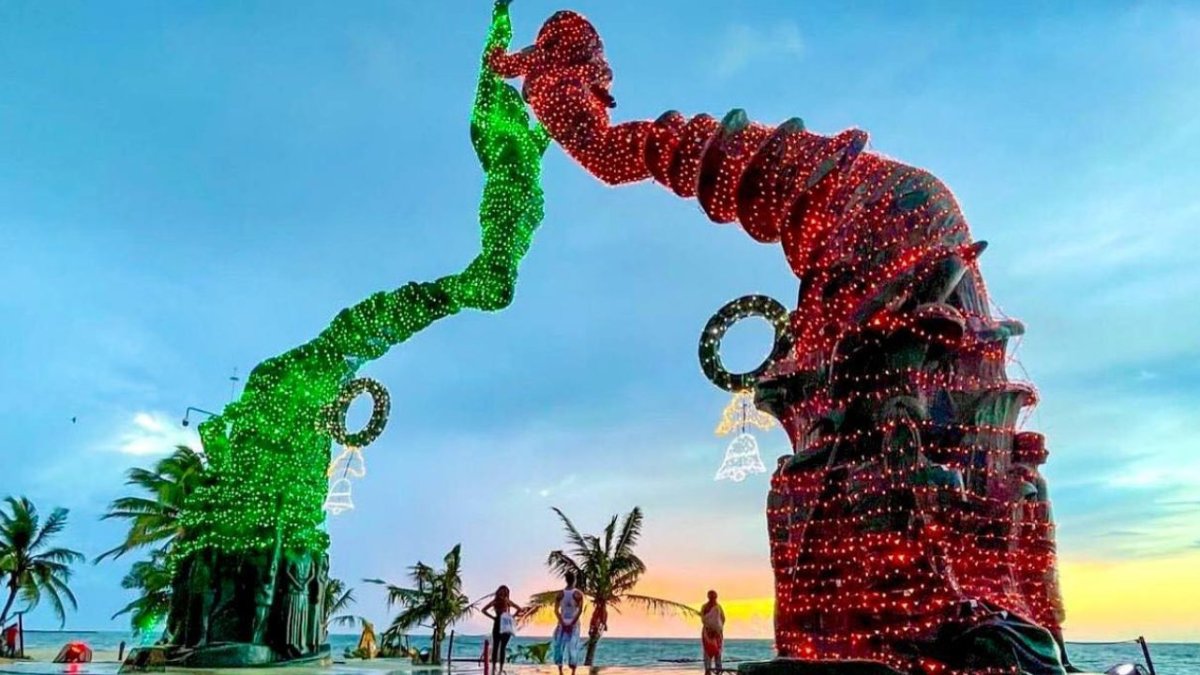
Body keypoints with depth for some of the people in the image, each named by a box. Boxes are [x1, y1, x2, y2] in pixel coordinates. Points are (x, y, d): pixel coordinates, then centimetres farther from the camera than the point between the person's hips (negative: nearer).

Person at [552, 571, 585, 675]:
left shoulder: (560, 594, -2)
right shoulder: (578, 594, -7)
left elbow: (556, 610, -7)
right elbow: (580, 610, -14)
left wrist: (563, 623, -9)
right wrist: (572, 624, -13)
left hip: (562, 624, 1)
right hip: (574, 624, -1)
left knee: (560, 646, 9)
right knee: (573, 648, 3)